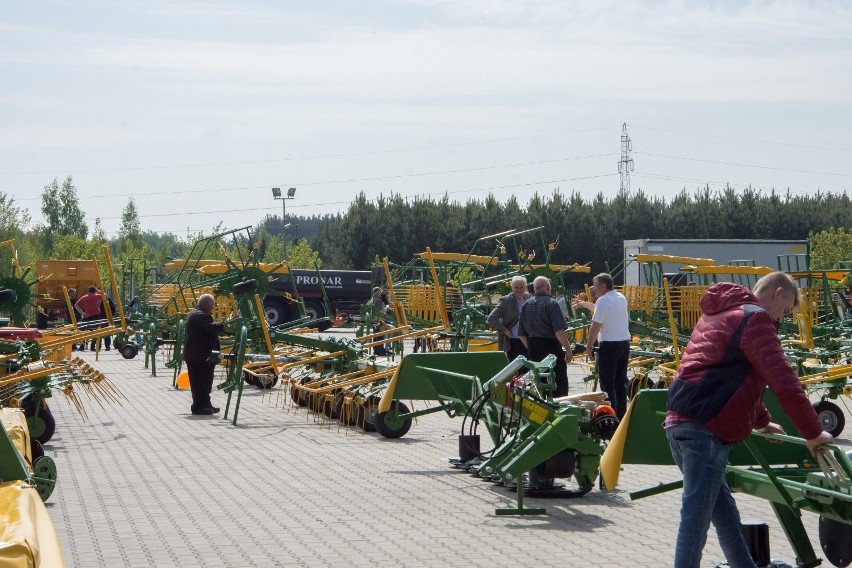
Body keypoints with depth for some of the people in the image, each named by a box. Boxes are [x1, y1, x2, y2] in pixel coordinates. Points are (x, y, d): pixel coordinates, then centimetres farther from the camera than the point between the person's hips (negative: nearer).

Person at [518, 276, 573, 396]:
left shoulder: (526, 305, 10)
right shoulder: (551, 303, -11)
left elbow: (521, 333, 14)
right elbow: (559, 331, -20)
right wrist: (568, 349, -17)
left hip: (533, 349, 7)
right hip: (551, 347, -7)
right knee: (559, 383, -3)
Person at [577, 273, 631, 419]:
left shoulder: (603, 300, -13)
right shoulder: (621, 298, 12)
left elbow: (595, 327, -17)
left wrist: (588, 346, -9)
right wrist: (584, 304, 39)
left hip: (609, 345, -8)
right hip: (625, 343, 8)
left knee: (607, 383, -4)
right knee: (621, 381, 14)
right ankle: (621, 415, 17)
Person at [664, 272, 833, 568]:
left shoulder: (716, 315, 24)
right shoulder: (755, 319, -6)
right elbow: (784, 382, -14)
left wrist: (762, 422, 41)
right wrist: (813, 433, -8)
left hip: (678, 421, 10)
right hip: (705, 430, -10)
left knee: (723, 509, 19)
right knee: (696, 515, -8)